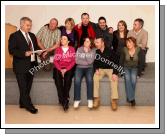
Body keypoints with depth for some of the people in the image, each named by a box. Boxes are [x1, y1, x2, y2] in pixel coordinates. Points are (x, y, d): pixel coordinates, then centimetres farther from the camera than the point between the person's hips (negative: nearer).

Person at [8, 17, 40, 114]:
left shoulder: (32, 35, 15)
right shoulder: (14, 36, -6)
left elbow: (36, 47, 22)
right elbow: (11, 50, -14)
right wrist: (24, 54, -24)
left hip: (31, 65, 7)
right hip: (21, 66, -7)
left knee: (27, 87, 14)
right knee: (23, 88, 0)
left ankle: (23, 103, 29)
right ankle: (29, 106, 10)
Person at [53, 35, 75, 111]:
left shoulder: (72, 49, 13)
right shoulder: (58, 49, 19)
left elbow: (73, 61, 3)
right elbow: (55, 61, 8)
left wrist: (66, 69, -12)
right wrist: (60, 69, -10)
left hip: (68, 68, -1)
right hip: (59, 68, 1)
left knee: (68, 78, -34)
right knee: (57, 77, -32)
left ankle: (65, 99, -31)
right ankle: (63, 100, -31)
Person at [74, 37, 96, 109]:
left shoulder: (93, 50, 5)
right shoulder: (79, 49, 7)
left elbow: (90, 61, -9)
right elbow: (77, 61, -3)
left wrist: (86, 52, -7)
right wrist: (87, 62, -7)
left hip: (89, 68, 0)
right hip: (80, 67, 1)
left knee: (89, 79, -31)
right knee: (77, 80, -29)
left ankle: (90, 99, -23)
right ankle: (77, 99, -20)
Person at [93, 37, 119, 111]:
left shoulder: (110, 51, -10)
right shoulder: (96, 52, 1)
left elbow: (116, 63, -10)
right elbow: (95, 62, 11)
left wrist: (115, 73, -23)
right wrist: (96, 69, -9)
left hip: (110, 69, -2)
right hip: (100, 69, 3)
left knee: (114, 79, -31)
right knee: (95, 78, -27)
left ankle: (114, 100, -25)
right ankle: (96, 98, -20)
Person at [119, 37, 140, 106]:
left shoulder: (138, 50, -8)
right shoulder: (124, 50, -8)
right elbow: (121, 61, 3)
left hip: (134, 68, 0)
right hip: (126, 68, 0)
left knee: (133, 78, -31)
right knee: (127, 78, -31)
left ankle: (129, 97, -17)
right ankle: (131, 98, -30)